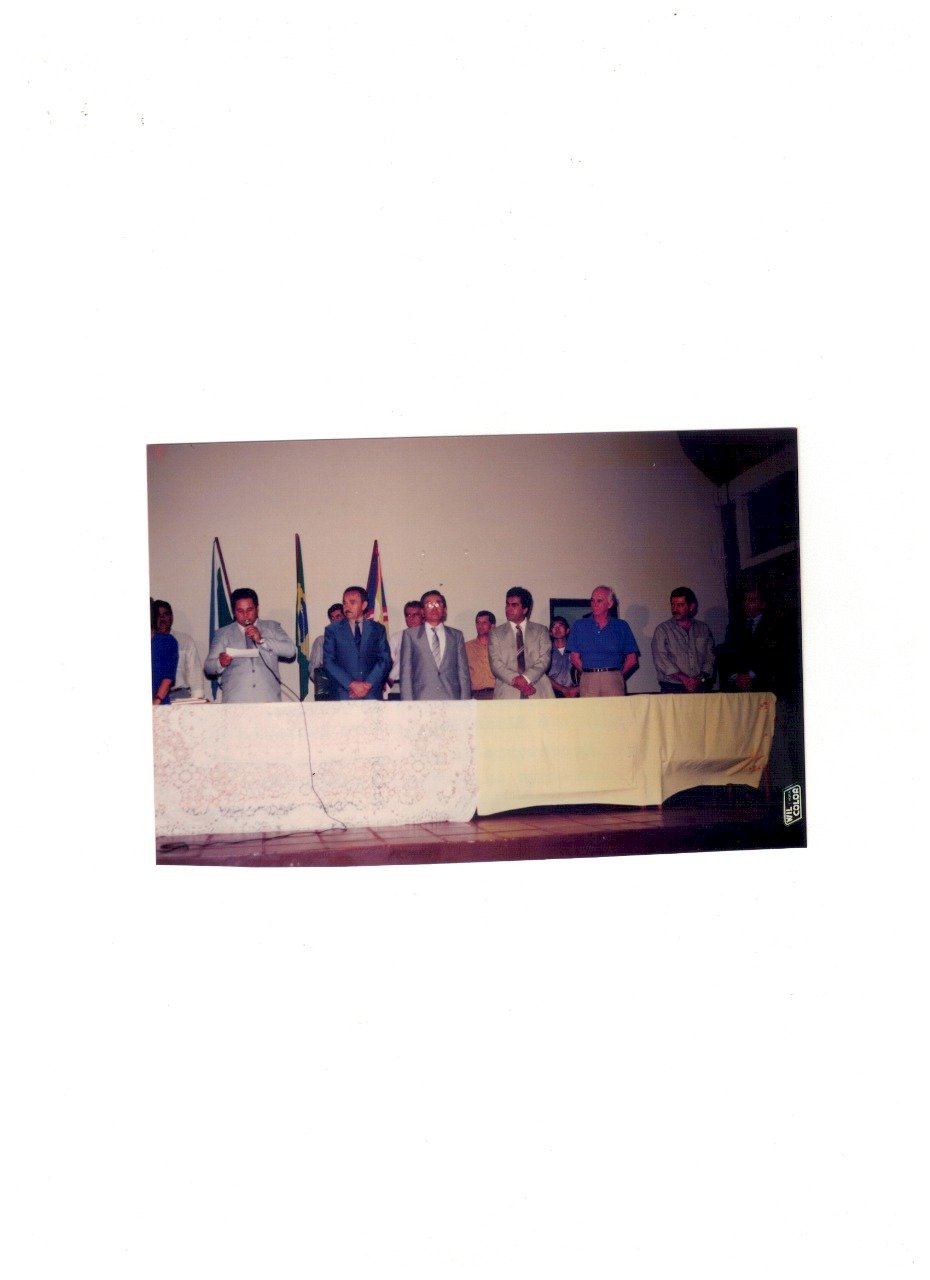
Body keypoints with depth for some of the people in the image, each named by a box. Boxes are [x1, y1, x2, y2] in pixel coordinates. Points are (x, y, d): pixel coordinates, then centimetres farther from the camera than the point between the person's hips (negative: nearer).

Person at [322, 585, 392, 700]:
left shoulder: (378, 629, 12)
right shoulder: (332, 630, 10)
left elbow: (385, 660, 5)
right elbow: (328, 662, 1)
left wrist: (369, 684, -9)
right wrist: (351, 684, -10)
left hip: (372, 693, 1)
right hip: (345, 694, -1)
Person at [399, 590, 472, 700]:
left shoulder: (456, 635, 16)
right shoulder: (410, 634, 10)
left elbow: (463, 672, 11)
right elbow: (406, 672, 5)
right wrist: (408, 705, -4)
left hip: (452, 700, 2)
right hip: (421, 700, -1)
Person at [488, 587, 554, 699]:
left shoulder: (540, 631, 13)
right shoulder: (496, 633, 12)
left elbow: (544, 660, 3)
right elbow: (496, 664, 2)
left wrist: (526, 678, -13)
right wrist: (515, 680, -14)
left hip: (537, 691, 0)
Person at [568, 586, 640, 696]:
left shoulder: (622, 626, 11)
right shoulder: (579, 626, 12)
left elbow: (632, 659, 10)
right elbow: (575, 658, 9)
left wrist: (618, 675, 8)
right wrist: (589, 674, 5)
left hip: (613, 680, 0)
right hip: (588, 681, 0)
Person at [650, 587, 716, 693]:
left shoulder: (703, 629, 16)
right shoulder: (662, 629, 8)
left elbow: (710, 658, 10)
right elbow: (661, 660, -3)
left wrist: (700, 679, -7)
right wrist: (683, 679, -13)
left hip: (700, 688, 2)